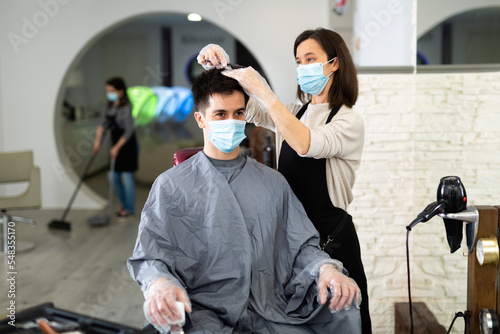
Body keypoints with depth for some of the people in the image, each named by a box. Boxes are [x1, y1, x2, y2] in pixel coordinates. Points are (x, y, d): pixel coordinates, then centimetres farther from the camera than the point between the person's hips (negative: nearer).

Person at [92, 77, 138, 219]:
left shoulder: (126, 107, -18)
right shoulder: (110, 106, 6)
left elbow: (128, 131, -19)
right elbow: (103, 124, 3)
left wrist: (117, 147, -20)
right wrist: (97, 141, -8)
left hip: (127, 145, -8)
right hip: (116, 145, 8)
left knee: (126, 176, -1)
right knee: (115, 176, 13)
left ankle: (130, 208, 13)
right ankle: (124, 203, 30)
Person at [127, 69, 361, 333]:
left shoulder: (273, 182, 16)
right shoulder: (171, 186, 6)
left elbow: (301, 246, 13)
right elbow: (150, 257, 0)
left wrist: (325, 267, -10)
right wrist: (157, 283, -24)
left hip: (270, 312, 3)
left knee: (344, 310, -23)